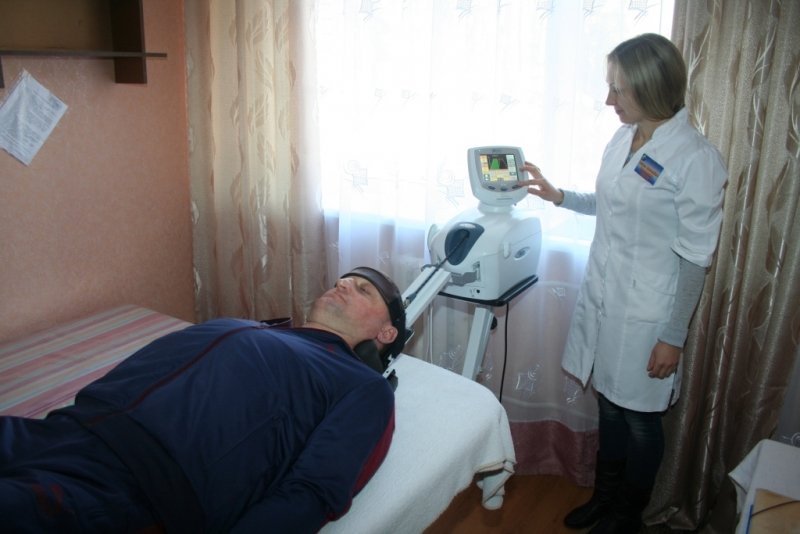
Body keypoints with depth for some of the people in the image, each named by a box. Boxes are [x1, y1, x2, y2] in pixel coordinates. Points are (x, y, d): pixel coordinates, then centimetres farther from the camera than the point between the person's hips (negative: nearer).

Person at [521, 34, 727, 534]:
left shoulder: (696, 158, -18)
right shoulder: (621, 139, 3)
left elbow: (695, 259, -15)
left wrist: (673, 337, -13)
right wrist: (557, 195, 13)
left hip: (645, 313, -6)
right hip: (602, 297, 6)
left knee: (639, 418, 13)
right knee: (609, 404, 21)